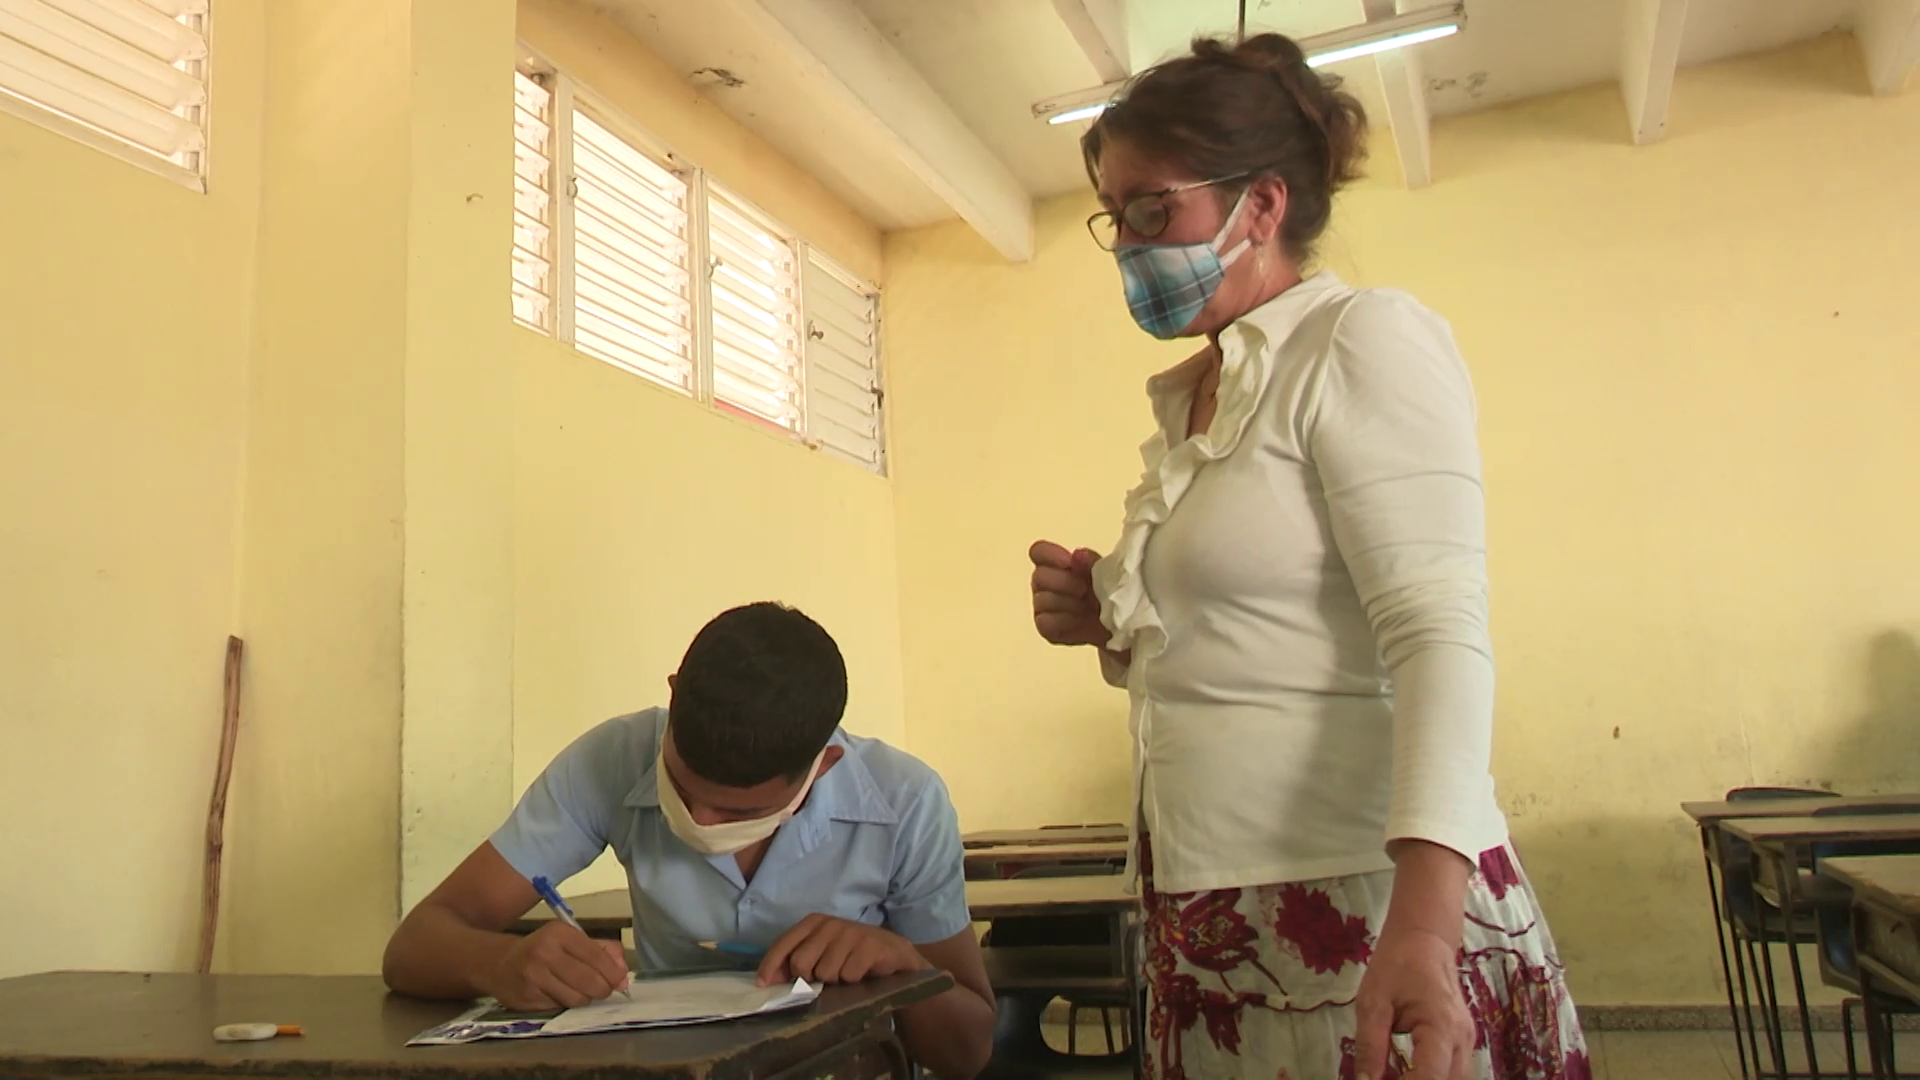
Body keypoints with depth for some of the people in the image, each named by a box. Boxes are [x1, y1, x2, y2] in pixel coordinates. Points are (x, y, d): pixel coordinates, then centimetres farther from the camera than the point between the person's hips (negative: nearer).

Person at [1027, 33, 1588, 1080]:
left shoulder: (1367, 340, -8)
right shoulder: (1187, 397, 13)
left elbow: (1438, 634, -18)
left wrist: (1423, 923, -28)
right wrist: (1110, 625, 2)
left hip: (1364, 908, -7)